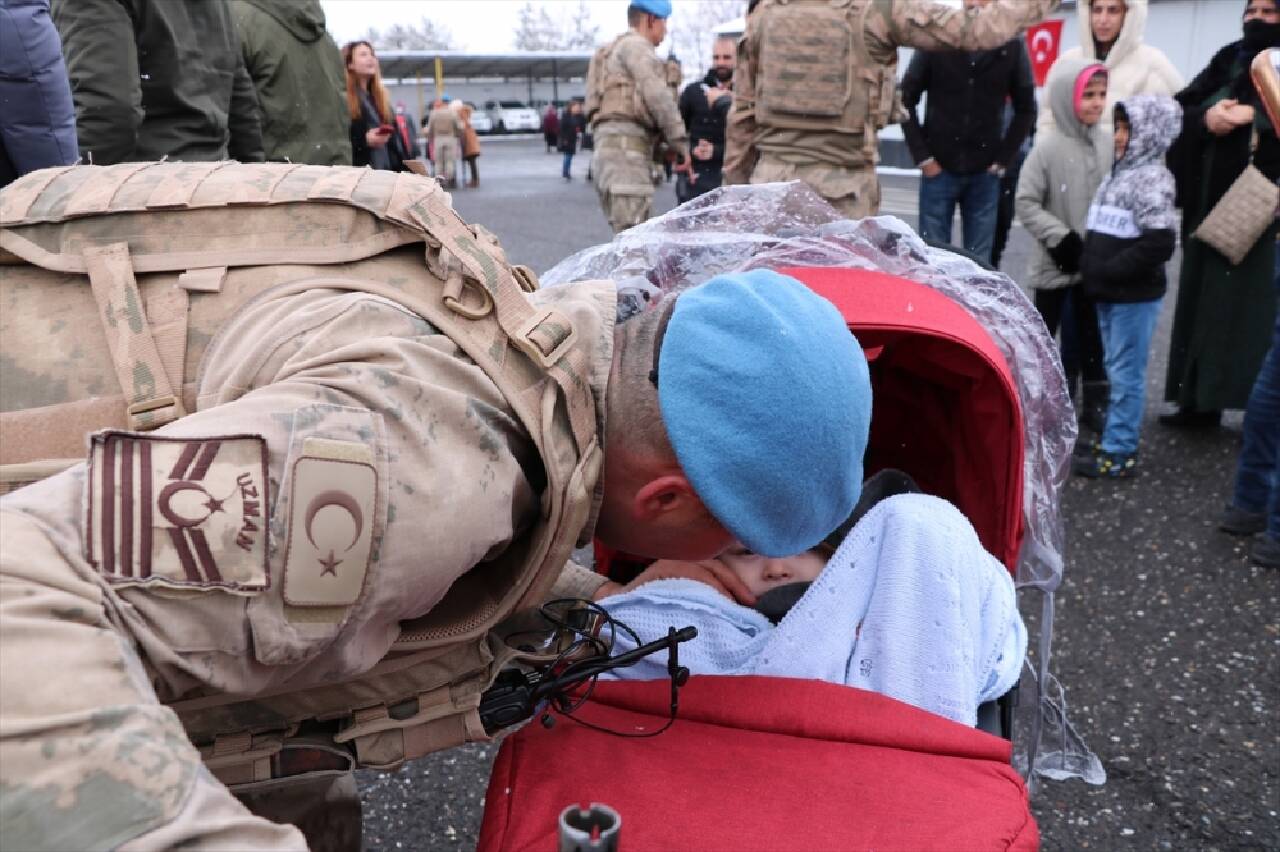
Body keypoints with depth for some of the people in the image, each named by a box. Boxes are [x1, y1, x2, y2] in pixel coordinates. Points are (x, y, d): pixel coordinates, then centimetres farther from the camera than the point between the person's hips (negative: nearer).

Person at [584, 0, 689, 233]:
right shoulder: (635, 45, 0)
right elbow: (657, 96, -12)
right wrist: (681, 143, -10)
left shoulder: (617, 50, 32)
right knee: (633, 236, -17)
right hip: (625, 146, -10)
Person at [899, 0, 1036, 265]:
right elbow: (905, 99, 3)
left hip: (984, 174, 1)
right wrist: (922, 156, -3)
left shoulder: (1012, 46, 2)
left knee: (979, 261, 4)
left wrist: (1003, 159, 1)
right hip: (938, 169, -1)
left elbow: (1026, 109, 10)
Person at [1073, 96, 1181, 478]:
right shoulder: (1119, 173, 11)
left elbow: (1160, 243, -23)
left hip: (1135, 297, -9)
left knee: (1126, 375, -2)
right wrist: (1090, 266, 8)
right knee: (1117, 371, 17)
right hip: (1109, 295, 9)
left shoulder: (1151, 180, -15)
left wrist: (1109, 271, -20)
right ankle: (1119, 440, 29)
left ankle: (1118, 453, 5)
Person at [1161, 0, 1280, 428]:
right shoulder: (1226, 61, 17)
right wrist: (1206, 117, -11)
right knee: (1204, 302, 8)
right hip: (1211, 205, 5)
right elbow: (1179, 111, 7)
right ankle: (1199, 401, 17)